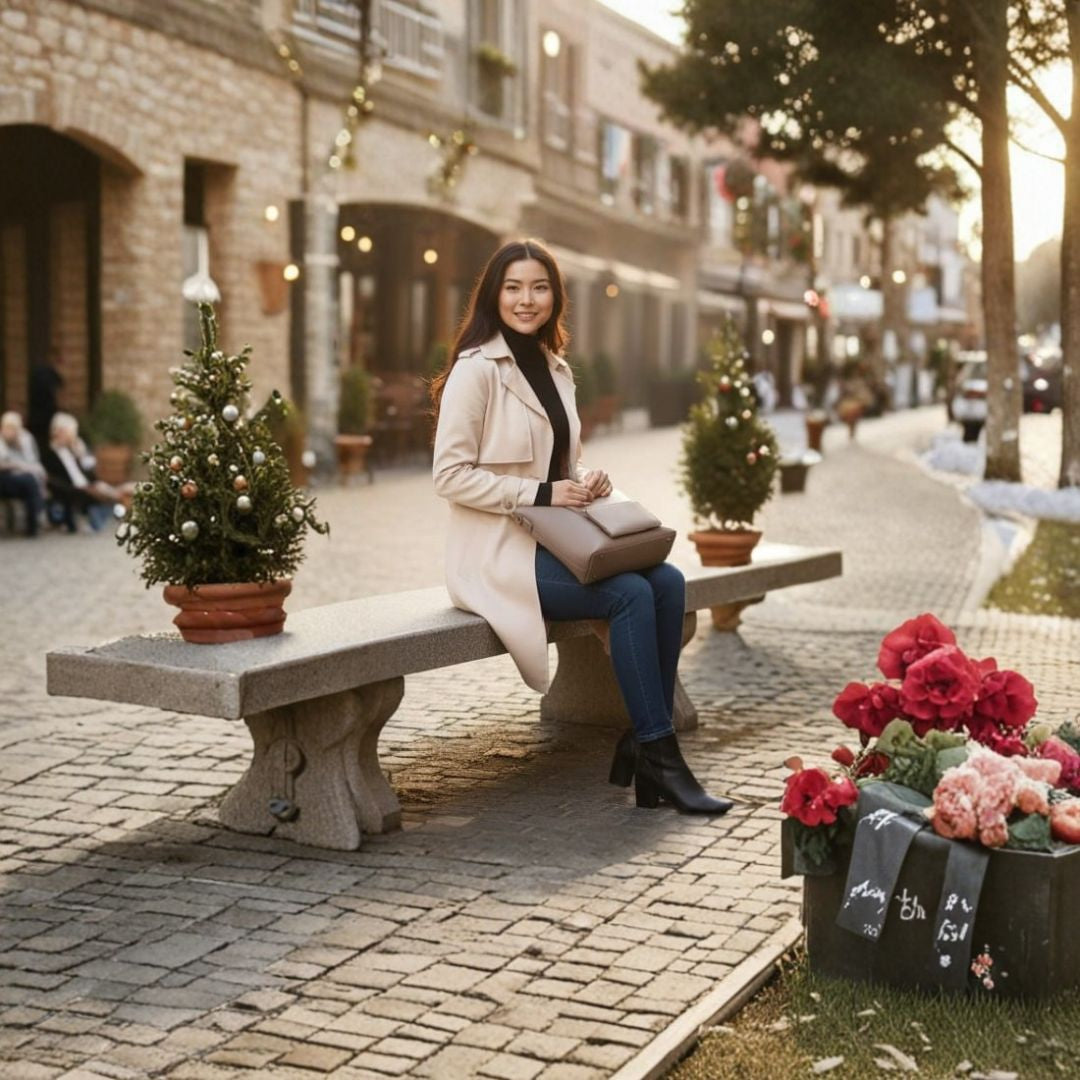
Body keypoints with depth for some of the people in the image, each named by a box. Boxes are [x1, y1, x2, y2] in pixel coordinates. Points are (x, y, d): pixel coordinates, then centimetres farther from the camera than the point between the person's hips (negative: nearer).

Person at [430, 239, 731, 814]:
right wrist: (541, 495, -20)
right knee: (631, 594, -23)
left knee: (668, 582, -13)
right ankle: (658, 755, -13)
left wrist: (589, 481, -1)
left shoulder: (556, 369, 14)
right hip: (499, 552, -7)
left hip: (556, 540, 7)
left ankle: (644, 741, -8)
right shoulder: (476, 369, -10)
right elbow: (450, 474, -16)